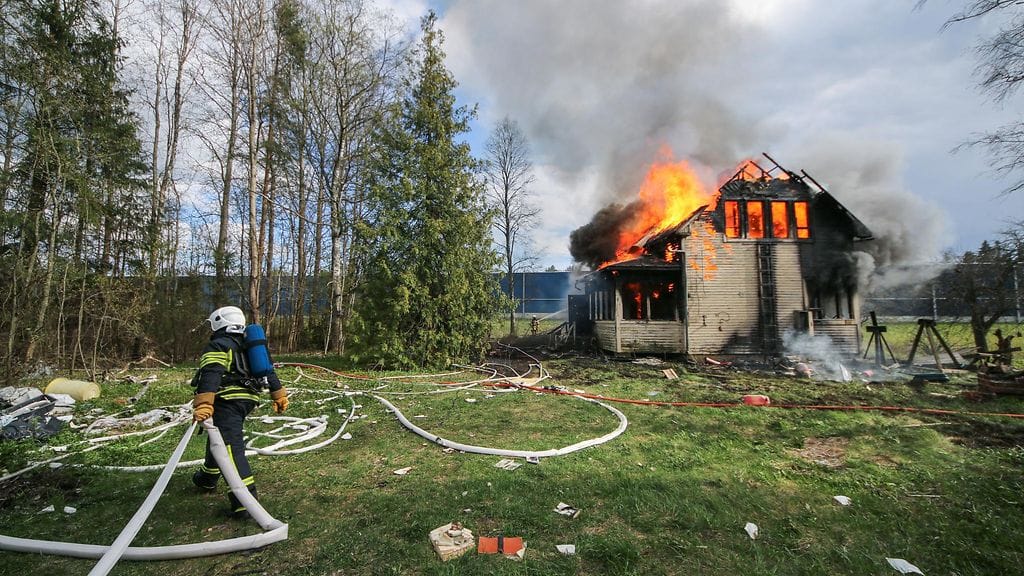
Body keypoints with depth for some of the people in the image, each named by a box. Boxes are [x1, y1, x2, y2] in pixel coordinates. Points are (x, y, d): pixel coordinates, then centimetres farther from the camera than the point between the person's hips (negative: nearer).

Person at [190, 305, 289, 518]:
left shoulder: (218, 346, -4)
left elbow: (211, 375, -21)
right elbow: (268, 371, 18)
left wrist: (203, 404, -31)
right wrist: (279, 395, 21)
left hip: (228, 400, -9)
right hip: (248, 399, 9)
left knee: (231, 446, -12)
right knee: (220, 439, 29)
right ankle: (208, 477, 48)